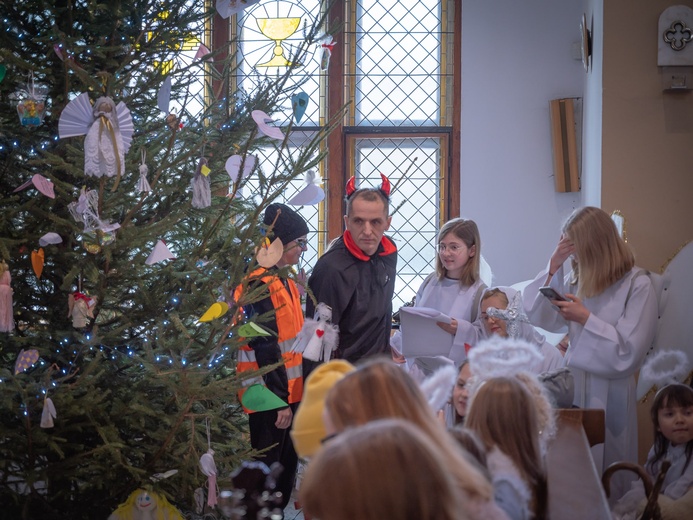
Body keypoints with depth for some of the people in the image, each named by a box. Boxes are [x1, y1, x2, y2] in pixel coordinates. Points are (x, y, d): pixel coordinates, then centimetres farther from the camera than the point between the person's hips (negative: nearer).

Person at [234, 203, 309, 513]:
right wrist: (280, 399, -20)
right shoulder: (259, 286, -18)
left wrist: (291, 395, 18)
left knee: (287, 467, 15)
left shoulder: (286, 282, 12)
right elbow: (265, 348, -21)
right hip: (270, 399, -9)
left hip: (289, 393, 9)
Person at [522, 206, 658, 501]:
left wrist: (585, 318, -17)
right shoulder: (576, 279, 6)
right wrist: (553, 266, -3)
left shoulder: (637, 286, -11)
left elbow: (628, 352, -14)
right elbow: (540, 317, 6)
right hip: (573, 381, 5)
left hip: (608, 391, -5)